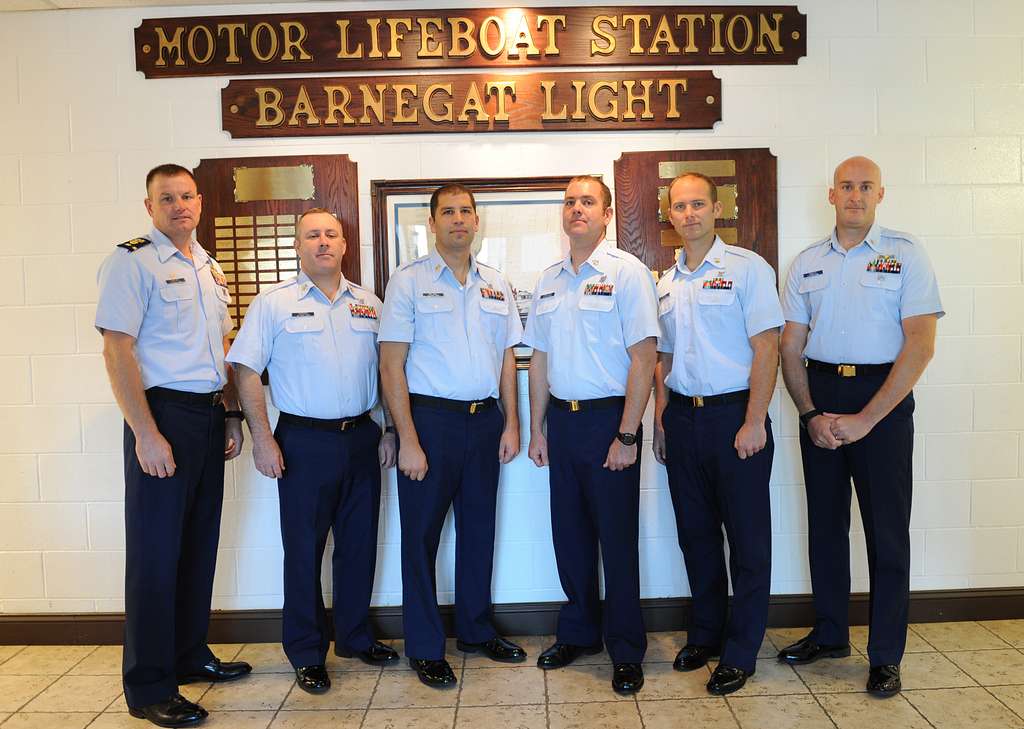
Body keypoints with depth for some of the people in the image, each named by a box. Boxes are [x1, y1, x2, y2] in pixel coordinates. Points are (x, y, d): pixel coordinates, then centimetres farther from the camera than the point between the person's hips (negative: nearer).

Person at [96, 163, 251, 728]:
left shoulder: (210, 268, 16)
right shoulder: (132, 262, -7)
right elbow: (116, 350, -14)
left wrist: (231, 415, 13)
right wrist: (145, 433, -19)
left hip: (209, 416, 7)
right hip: (164, 414, -7)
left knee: (199, 543, 14)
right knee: (156, 550, -1)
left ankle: (190, 654, 29)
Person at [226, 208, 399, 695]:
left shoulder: (369, 304, 9)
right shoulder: (274, 303, -2)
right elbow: (246, 371, -5)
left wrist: (389, 432, 7)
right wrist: (262, 438, -11)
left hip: (361, 438, 4)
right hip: (304, 441, -3)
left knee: (359, 544, 13)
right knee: (304, 549, 5)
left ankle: (355, 636, 31)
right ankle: (306, 654, 20)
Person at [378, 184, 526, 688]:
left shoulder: (496, 284, 10)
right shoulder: (408, 281, -4)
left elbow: (506, 358, 13)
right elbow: (392, 365, -9)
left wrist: (511, 423, 5)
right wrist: (408, 440, -14)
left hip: (485, 420, 5)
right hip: (430, 419, -4)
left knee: (479, 529, 15)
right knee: (421, 534, 4)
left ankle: (476, 630, 32)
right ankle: (424, 647, 19)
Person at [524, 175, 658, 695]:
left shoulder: (627, 272, -7)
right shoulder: (549, 280, 11)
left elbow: (644, 356, -12)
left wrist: (627, 435, -16)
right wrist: (536, 429, 11)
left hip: (609, 418, -5)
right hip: (562, 420, 6)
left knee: (618, 539, 2)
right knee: (569, 532, 13)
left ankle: (627, 652, 18)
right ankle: (579, 633, 31)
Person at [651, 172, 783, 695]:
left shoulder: (747, 268, -5)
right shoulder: (667, 283, 12)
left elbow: (766, 349, -11)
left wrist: (754, 422, -16)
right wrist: (660, 421, 11)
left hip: (735, 416, -5)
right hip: (682, 420, 6)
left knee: (747, 538, 2)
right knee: (695, 533, 13)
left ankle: (740, 653, 15)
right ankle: (704, 635, 29)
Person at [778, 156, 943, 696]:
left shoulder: (905, 255, -2)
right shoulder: (806, 263, 9)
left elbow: (920, 345, -10)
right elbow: (791, 348, 7)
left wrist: (865, 418, -14)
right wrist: (810, 414, -6)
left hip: (883, 399, -3)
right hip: (820, 399, 4)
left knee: (887, 530, 2)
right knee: (825, 523, 11)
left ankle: (885, 655, 15)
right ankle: (829, 634, 27)